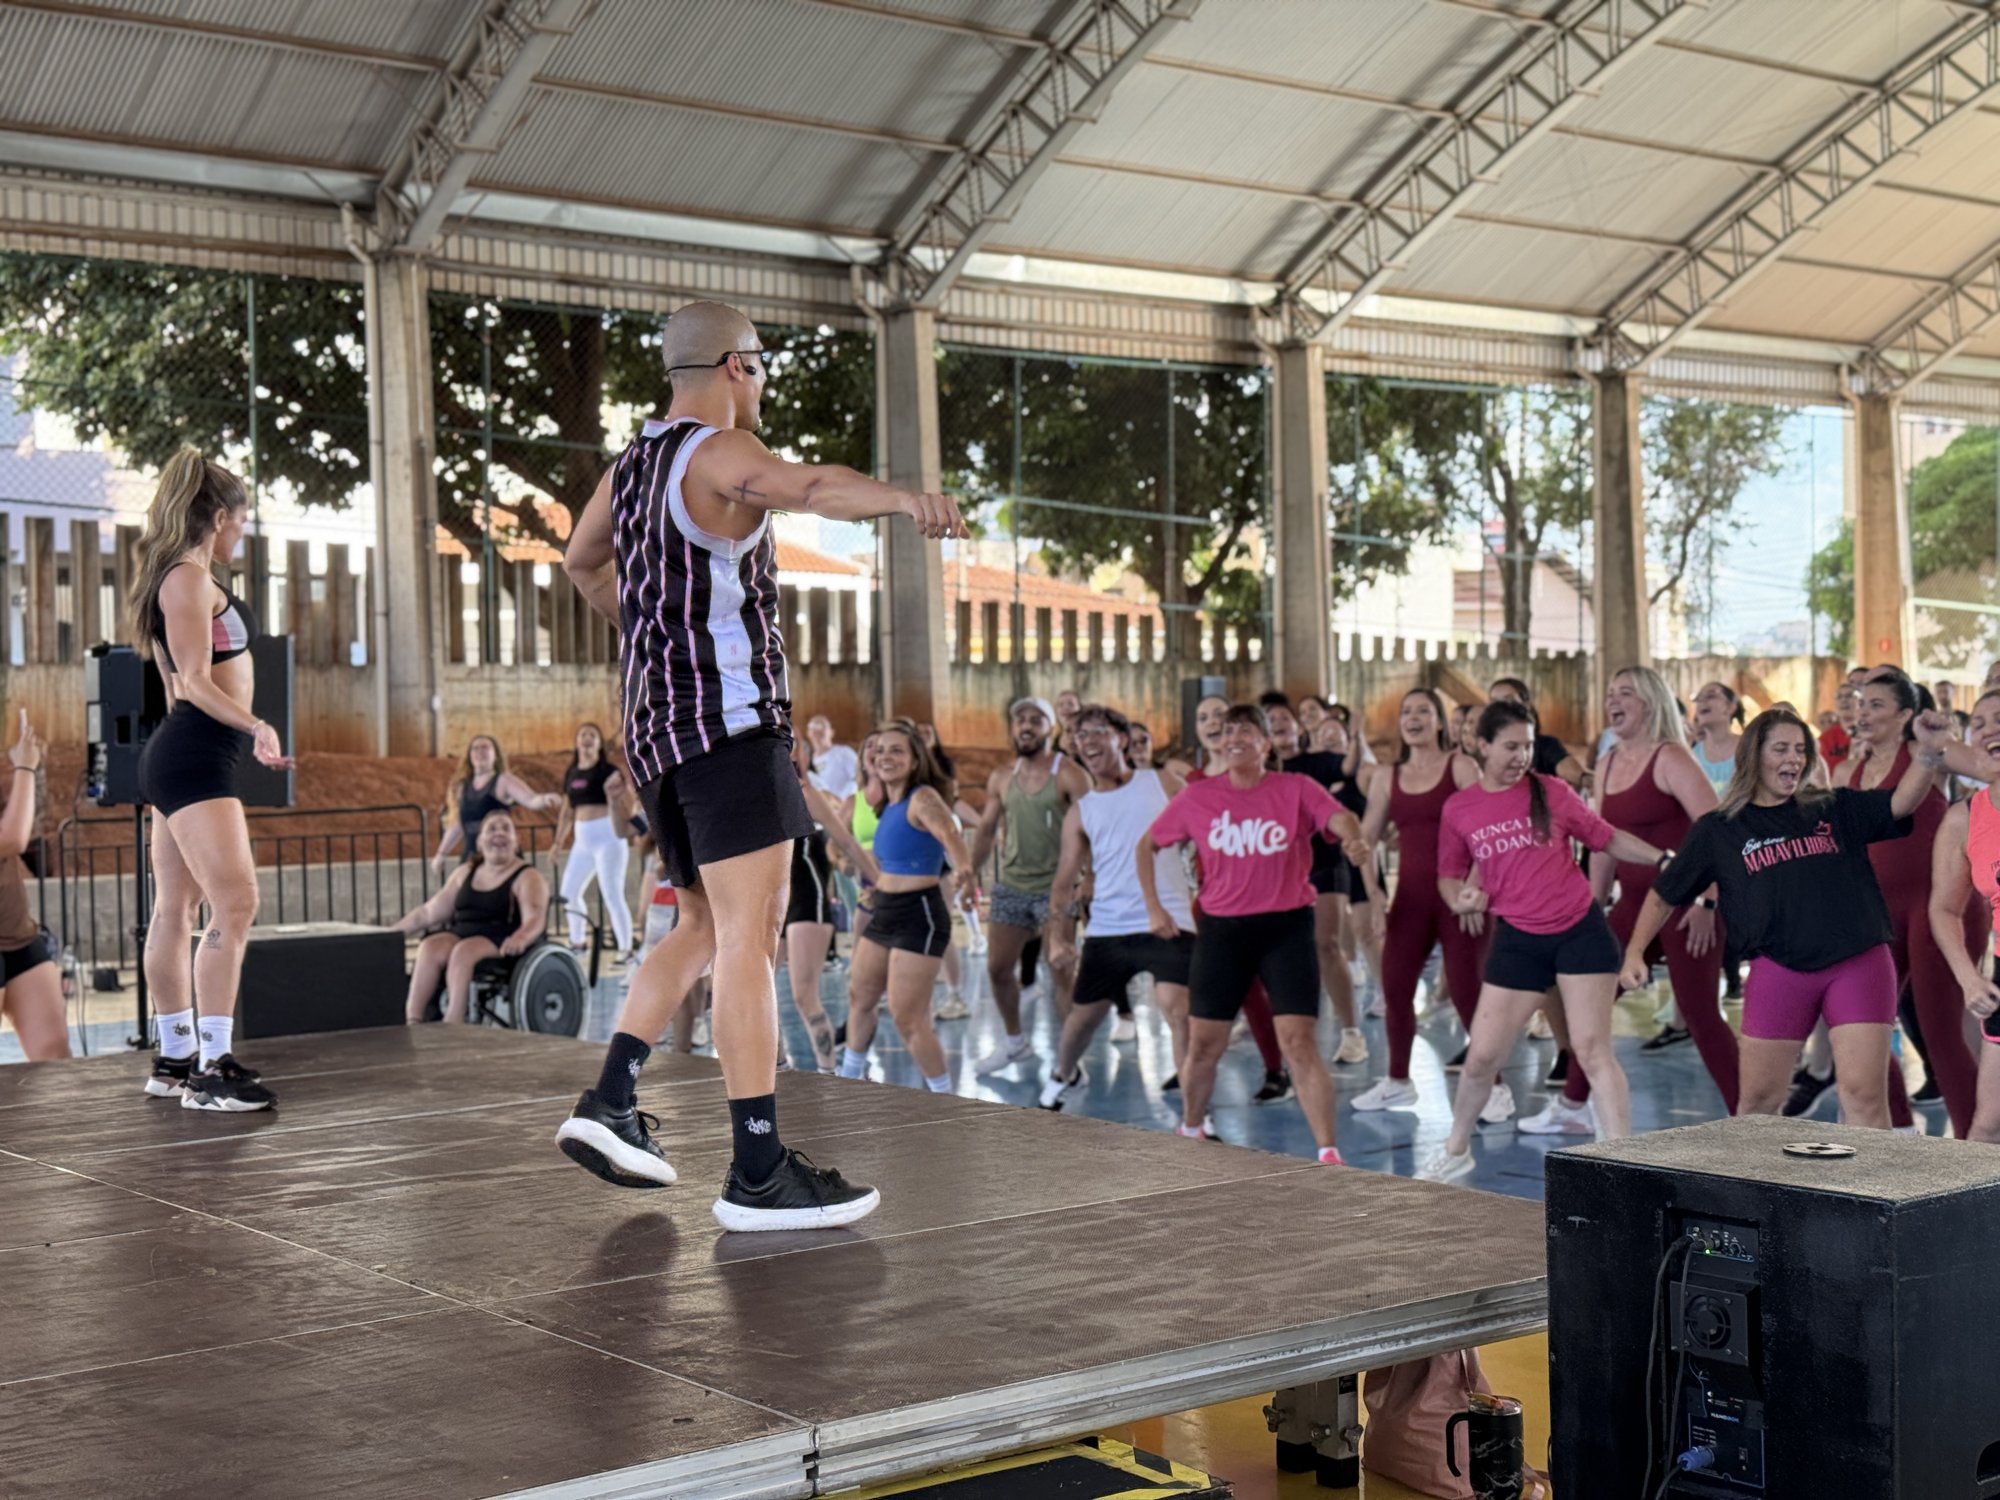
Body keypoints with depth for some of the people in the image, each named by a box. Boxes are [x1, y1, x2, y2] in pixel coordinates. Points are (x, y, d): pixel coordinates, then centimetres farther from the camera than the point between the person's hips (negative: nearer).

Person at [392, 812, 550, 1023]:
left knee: (464, 951, -36)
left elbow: (534, 920, -17)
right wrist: (391, 932, 15)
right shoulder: (465, 873, 19)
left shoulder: (527, 877, 0)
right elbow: (428, 912, 24)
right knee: (429, 948, -27)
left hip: (503, 943, -5)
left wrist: (520, 938, -40)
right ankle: (412, 1020, -36)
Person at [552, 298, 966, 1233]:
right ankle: (758, 1173, -15)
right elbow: (811, 487, -31)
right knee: (750, 935, -12)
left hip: (655, 725, 9)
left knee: (706, 928, 19)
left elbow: (582, 562, 38)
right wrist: (905, 499, -48)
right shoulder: (722, 451, -8)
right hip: (728, 714, -9)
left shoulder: (631, 465, 19)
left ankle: (608, 1103, 10)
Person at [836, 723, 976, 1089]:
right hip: (885, 913, 9)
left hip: (918, 916, -9)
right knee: (860, 996, 23)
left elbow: (949, 833, -37)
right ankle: (849, 1077, 43)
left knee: (907, 1018, -10)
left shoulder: (922, 798, -17)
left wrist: (963, 869, -55)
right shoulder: (888, 804, 9)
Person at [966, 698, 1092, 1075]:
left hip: (1054, 888, -5)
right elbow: (986, 830, 14)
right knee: (998, 968, 9)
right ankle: (1013, 1041, 29)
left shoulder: (1069, 774, -8)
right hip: (1011, 886, 5)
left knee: (1061, 973, -5)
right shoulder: (1001, 778, 8)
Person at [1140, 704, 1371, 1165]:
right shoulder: (1198, 797, 1)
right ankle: (1190, 1130, 36)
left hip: (1286, 927, -2)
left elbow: (1340, 819, -22)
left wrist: (1353, 838, -45)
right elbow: (1148, 845, 13)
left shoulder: (1296, 789, -4)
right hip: (1222, 930, 2)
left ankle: (1328, 1152, -7)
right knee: (1204, 1043, 11)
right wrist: (1154, 907, 6)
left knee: (1300, 1041, -10)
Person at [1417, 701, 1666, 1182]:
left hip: (1580, 931, -2)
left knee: (1592, 1049, -6)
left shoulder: (1552, 792, -2)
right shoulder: (1458, 809, 1)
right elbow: (1448, 874, 13)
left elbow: (1607, 839, 5)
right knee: (1482, 1056, 5)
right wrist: (1461, 898, -9)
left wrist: (1664, 858, -7)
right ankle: (1455, 1150, 27)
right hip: (1517, 940, 2)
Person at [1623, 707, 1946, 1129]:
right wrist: (1635, 953, 7)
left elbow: (1901, 802, -4)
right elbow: (1664, 895, 13)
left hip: (1859, 963, 0)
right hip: (1779, 970, 0)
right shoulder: (1718, 829, 8)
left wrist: (1928, 756, -22)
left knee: (1863, 1093, -9)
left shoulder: (1835, 809, 10)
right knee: (1758, 1100, 9)